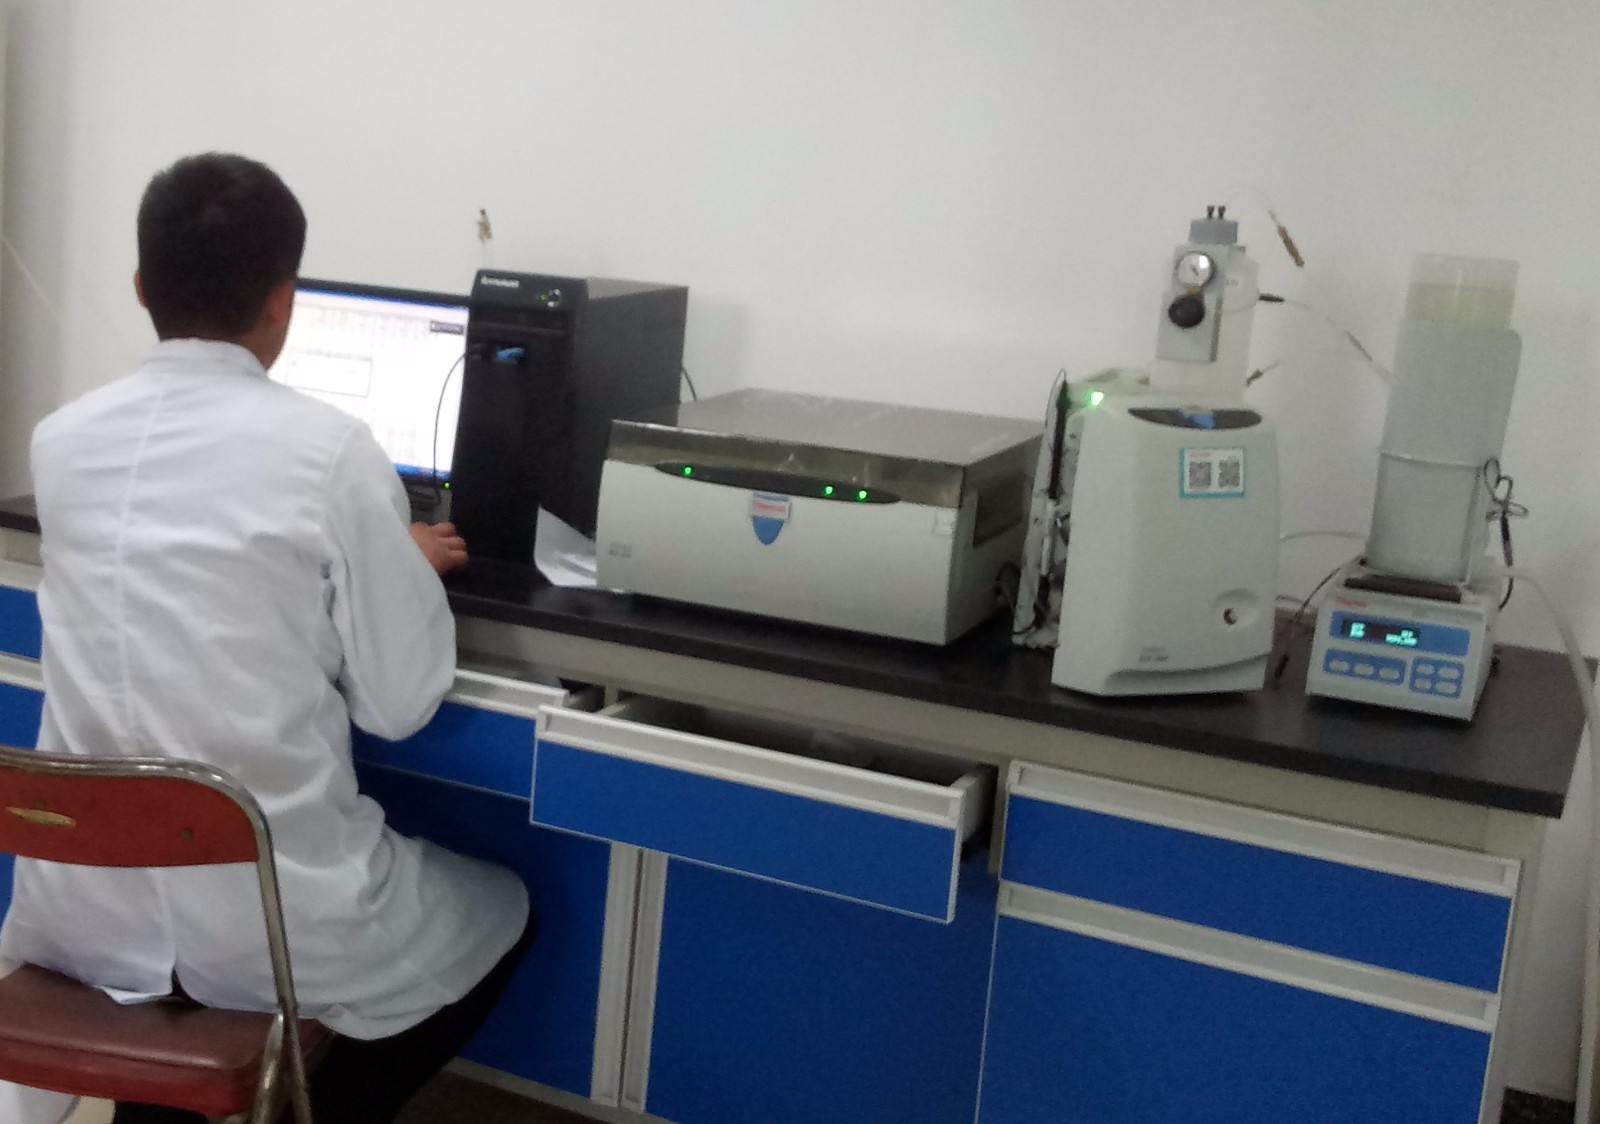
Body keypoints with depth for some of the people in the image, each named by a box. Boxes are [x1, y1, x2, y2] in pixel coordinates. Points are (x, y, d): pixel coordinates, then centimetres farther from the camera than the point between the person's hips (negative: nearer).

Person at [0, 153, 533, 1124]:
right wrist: (408, 570, 12)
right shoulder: (331, 449, -13)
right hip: (266, 913, -4)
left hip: (85, 908, 5)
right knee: (503, 913, 23)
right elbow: (400, 703, -7)